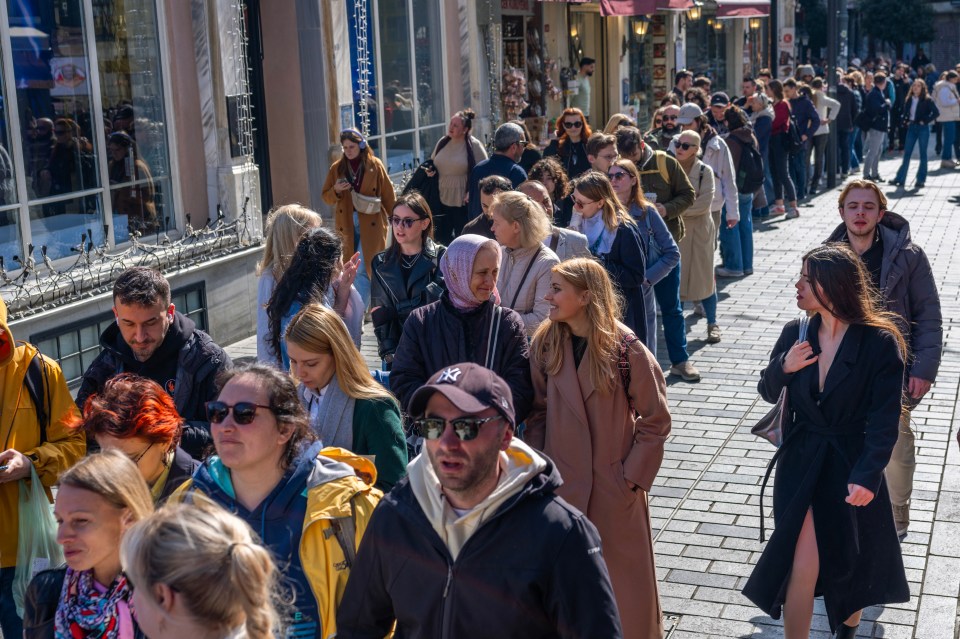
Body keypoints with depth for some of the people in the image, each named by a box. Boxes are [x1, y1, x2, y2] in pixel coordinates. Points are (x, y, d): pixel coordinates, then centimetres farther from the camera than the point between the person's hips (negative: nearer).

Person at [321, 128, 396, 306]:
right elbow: (326, 197, 11)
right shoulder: (337, 168, 7)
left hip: (371, 223, -4)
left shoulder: (375, 165, -1)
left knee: (363, 269, -11)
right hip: (346, 224, 4)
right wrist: (336, 190, -10)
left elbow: (388, 194, 3)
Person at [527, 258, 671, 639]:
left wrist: (633, 475, -8)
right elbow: (538, 413, 5)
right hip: (562, 483, 3)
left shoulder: (626, 349, -14)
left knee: (623, 578, 9)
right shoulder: (545, 345, -3)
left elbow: (655, 420, -6)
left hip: (615, 489, -3)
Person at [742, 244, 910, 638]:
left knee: (853, 563, 17)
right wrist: (783, 367, -12)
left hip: (852, 465, -2)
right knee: (803, 566, -7)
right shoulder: (796, 334, -2)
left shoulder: (880, 343, -14)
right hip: (801, 462, 2)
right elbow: (768, 393, 9)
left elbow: (885, 420, -15)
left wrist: (868, 476, -25)